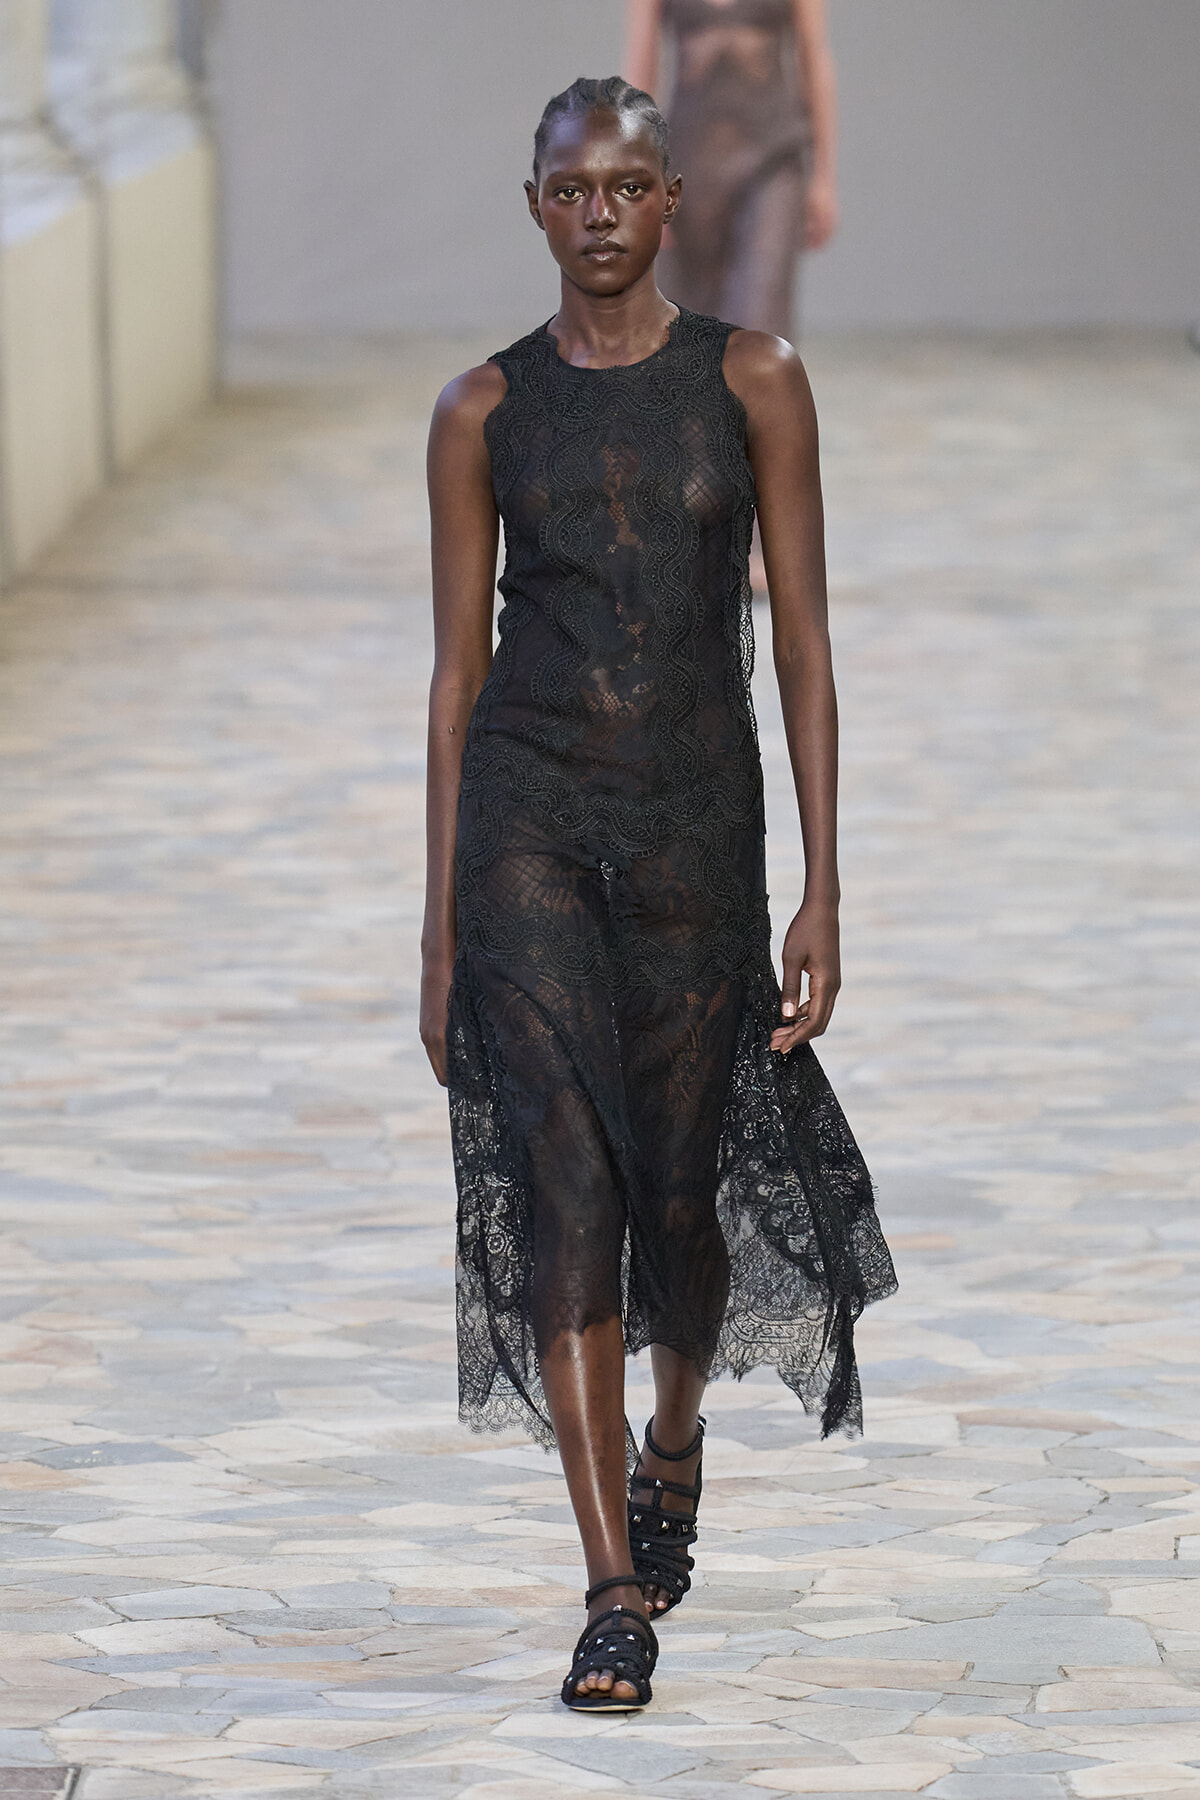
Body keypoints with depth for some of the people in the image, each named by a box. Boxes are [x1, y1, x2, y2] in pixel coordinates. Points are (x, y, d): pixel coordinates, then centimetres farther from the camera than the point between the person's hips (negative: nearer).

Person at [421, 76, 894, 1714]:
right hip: (526, 815, 0)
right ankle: (619, 1593, -12)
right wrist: (441, 921, 4)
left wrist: (823, 886, -5)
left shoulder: (754, 382, 2)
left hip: (695, 820, 0)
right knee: (563, 1183, -11)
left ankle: (673, 1449, 43)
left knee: (679, 1189, 10)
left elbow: (803, 640, 0)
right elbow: (459, 661, 7)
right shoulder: (484, 410, 4)